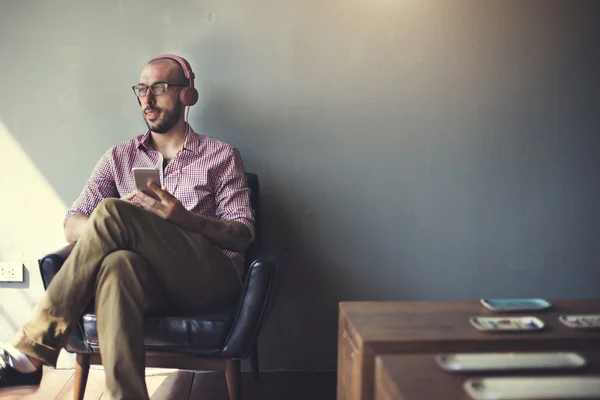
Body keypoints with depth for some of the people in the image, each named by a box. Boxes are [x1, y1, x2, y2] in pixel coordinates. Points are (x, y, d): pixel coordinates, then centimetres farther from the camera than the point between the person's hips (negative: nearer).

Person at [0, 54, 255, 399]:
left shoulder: (223, 156, 13)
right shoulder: (120, 158, 20)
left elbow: (243, 234, 2)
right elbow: (72, 226, 11)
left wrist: (183, 217, -17)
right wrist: (101, 231, -13)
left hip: (211, 277, -2)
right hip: (148, 279, 2)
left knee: (113, 213, -26)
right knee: (119, 264, -37)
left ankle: (30, 353, -23)